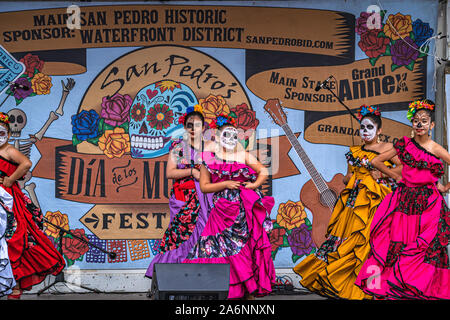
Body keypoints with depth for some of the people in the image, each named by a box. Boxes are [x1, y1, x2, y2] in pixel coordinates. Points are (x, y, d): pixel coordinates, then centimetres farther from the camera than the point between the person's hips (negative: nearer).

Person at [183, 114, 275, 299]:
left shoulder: (243, 155, 12)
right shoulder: (209, 159, 8)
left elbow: (264, 172, 14)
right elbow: (204, 186, 3)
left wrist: (254, 184, -3)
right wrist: (225, 184, -7)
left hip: (246, 209, 1)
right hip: (223, 211, -1)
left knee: (249, 247, -4)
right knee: (224, 250, -6)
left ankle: (249, 291, 0)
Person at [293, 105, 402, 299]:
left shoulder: (386, 148, 4)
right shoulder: (355, 152, 18)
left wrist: (383, 172, -13)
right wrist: (349, 178, 1)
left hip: (375, 201, -5)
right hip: (354, 200, 5)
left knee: (362, 238, -12)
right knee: (345, 232, -2)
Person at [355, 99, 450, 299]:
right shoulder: (404, 144, 5)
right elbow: (376, 161, 10)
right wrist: (397, 177, 10)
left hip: (428, 204, -1)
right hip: (404, 200, 2)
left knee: (426, 245, -5)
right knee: (398, 242, -1)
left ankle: (421, 289, 6)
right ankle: (391, 285, 6)